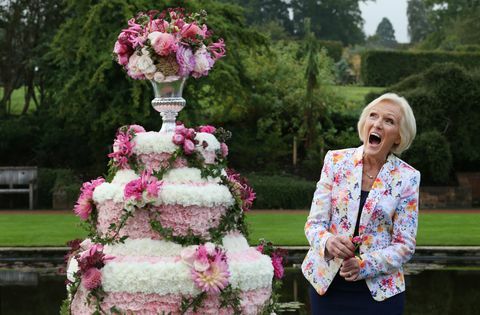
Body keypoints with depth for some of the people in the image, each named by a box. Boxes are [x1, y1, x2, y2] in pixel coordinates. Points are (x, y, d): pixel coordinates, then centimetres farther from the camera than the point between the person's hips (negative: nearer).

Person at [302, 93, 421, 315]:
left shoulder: (407, 178, -4)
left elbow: (404, 245, -5)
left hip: (379, 291, -1)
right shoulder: (336, 161, -1)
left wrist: (365, 265, -20)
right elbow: (314, 222, -2)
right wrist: (328, 242, -23)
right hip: (326, 284, 1)